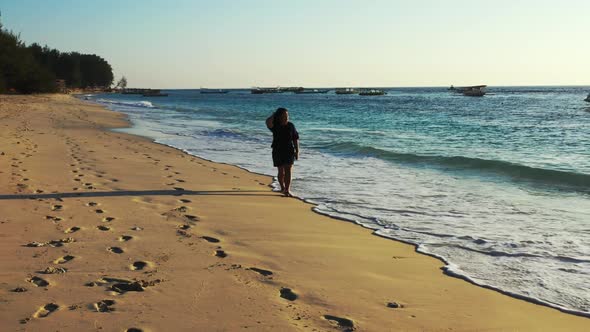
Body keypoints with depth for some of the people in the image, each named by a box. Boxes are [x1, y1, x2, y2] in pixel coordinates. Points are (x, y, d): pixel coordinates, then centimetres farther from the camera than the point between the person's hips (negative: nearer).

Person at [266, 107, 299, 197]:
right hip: (278, 151, 0)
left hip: (289, 151, 0)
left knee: (288, 170, -9)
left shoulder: (291, 126, -1)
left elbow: (295, 139, 2)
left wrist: (297, 151, -1)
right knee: (281, 171, 7)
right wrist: (274, 115, -14)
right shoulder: (275, 126, -6)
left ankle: (287, 190, -11)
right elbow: (268, 122, -29)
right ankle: (282, 187, 30)